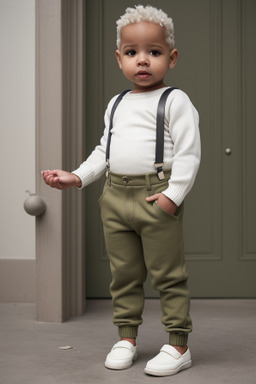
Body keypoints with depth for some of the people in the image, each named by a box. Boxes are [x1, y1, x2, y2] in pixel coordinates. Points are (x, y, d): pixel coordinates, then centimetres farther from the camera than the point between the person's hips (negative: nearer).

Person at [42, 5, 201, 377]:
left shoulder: (175, 101, -3)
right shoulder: (116, 105, 17)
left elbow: (189, 152, -10)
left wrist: (174, 193, -18)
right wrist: (77, 176, 11)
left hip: (157, 197, -6)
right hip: (116, 196, 6)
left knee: (168, 275, -1)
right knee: (124, 274, 12)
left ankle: (178, 345, 8)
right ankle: (127, 338, 24)